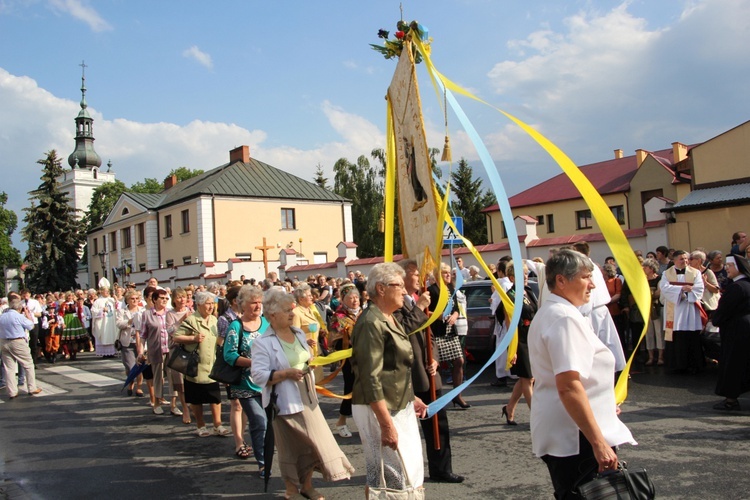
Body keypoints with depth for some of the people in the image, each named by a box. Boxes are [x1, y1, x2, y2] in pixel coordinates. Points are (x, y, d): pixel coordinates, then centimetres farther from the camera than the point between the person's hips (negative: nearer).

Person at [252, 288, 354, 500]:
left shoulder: (299, 333, 8)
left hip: (307, 399, 7)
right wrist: (286, 373, -27)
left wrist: (308, 351, 1)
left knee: (312, 441, 12)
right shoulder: (263, 343, -14)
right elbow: (258, 375, -21)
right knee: (290, 448, 7)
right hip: (285, 402, -6)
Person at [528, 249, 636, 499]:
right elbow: (568, 386, -27)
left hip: (557, 435, 11)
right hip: (577, 438, -11)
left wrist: (604, 403, 34)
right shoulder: (565, 318, -18)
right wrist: (599, 442, -26)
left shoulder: (547, 312, 16)